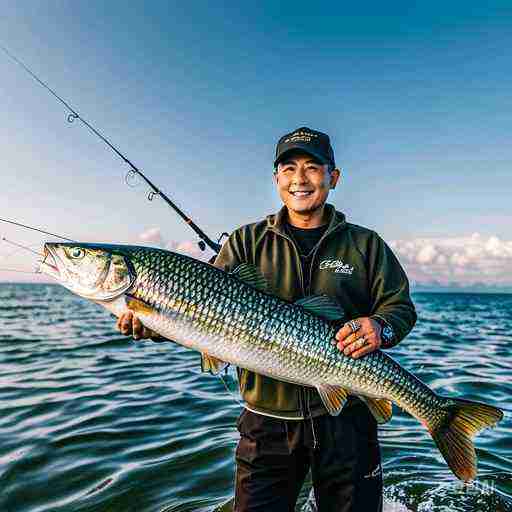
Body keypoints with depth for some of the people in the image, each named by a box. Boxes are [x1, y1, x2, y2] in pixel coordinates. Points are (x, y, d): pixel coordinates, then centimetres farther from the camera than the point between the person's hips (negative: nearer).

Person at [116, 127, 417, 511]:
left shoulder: (366, 244, 3)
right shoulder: (247, 242, 3)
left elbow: (401, 306, 3)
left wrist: (380, 328, -20)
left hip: (345, 418, 1)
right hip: (267, 419, 0)